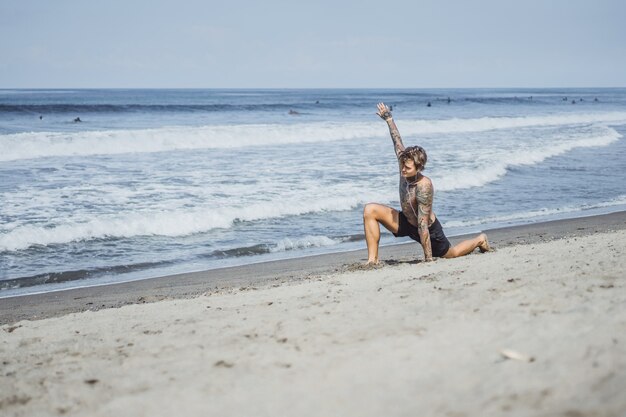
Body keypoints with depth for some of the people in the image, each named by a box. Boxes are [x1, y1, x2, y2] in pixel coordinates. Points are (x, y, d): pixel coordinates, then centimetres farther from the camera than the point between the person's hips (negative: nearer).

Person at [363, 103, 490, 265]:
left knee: (451, 254, 20)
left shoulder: (424, 187, -37)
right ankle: (373, 260, -14)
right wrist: (389, 119, 9)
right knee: (370, 210, -16)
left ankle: (480, 240, 49)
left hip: (429, 229, -6)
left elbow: (423, 226, -37)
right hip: (406, 222, 6)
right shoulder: (405, 166, -21)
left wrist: (428, 259, -33)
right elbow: (397, 142, -2)